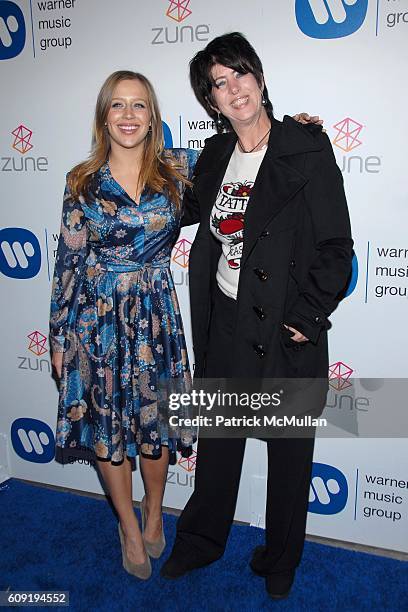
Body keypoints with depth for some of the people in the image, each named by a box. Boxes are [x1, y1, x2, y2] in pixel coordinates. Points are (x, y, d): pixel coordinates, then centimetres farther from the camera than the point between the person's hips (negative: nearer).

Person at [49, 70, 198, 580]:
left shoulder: (177, 168, 0)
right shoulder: (82, 182, -1)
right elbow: (68, 261, 2)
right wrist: (60, 336, 3)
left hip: (155, 316, 0)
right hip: (97, 318, 0)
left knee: (154, 422, 11)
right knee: (105, 425, 10)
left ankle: (153, 514, 40)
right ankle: (130, 528, 35)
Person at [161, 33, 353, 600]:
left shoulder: (307, 149, -11)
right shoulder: (215, 155, 5)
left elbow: (336, 248, -12)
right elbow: (190, 210, 23)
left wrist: (309, 316, -16)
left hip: (286, 326, -4)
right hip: (225, 320, 5)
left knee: (289, 449, 14)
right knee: (217, 439, 19)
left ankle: (281, 559, 39)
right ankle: (202, 541, 43)